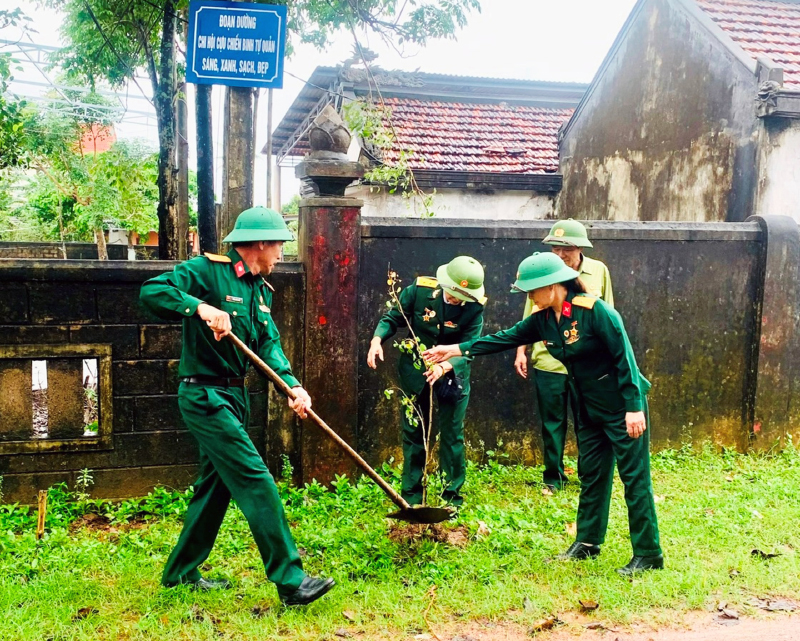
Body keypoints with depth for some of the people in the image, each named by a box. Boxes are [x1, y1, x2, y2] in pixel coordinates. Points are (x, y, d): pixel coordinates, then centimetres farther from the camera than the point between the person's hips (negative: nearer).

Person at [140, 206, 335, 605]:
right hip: (204, 396, -10)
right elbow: (151, 291, -23)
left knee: (216, 485, 17)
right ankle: (290, 581, -5)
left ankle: (181, 572, 32)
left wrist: (292, 385, -14)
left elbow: (269, 344, 3)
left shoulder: (261, 290, 12)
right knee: (256, 482, -11)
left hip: (233, 398, 10)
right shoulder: (207, 270, -13)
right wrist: (201, 307, -36)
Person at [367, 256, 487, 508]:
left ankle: (452, 498, 19)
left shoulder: (474, 307, -20)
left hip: (453, 375, -1)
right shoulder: (420, 290, -17)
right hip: (415, 373, 2)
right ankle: (411, 497, 25)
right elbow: (392, 318, -6)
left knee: (452, 438, 4)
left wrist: (444, 367, -41)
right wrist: (377, 339, -25)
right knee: (413, 435, 12)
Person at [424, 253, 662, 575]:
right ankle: (587, 542, 28)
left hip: (622, 406, -8)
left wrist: (634, 407, -21)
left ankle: (648, 555, 6)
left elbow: (624, 358, -21)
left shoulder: (595, 311, -21)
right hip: (590, 408, 8)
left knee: (634, 478, -2)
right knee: (591, 475, 16)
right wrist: (456, 350, 1)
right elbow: (506, 338, 5)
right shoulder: (543, 319, 1)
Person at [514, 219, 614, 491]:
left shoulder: (599, 271, 0)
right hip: (548, 362, -1)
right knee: (552, 423, 9)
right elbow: (529, 316, 3)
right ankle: (554, 477, 24)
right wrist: (521, 351, 2)